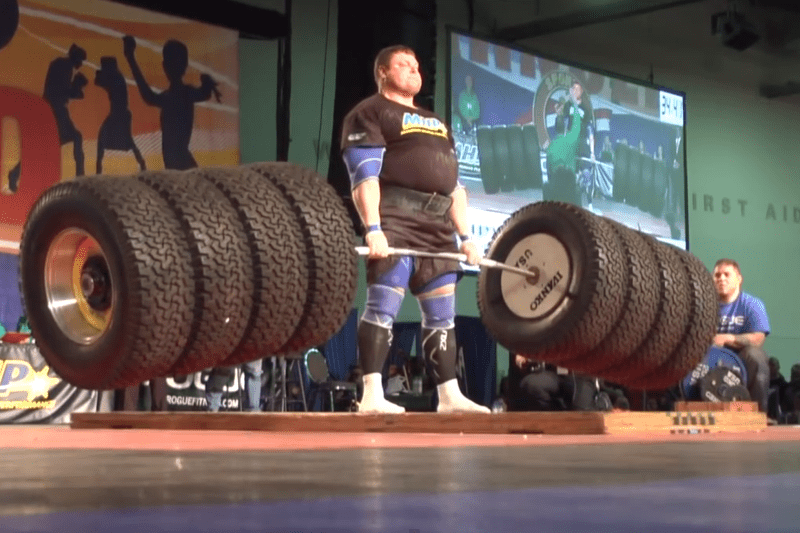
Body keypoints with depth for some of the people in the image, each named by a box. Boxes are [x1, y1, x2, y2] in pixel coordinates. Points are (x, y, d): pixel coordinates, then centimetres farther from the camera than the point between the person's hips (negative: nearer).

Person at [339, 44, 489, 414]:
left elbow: (454, 185, 24)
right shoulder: (369, 113, 4)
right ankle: (372, 396, -17)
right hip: (395, 221, -8)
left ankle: (449, 395, 9)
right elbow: (365, 176, -9)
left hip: (437, 225, 8)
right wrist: (373, 228, -21)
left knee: (442, 314, 6)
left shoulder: (436, 123, 28)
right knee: (383, 305, -15)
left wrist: (465, 236, 15)